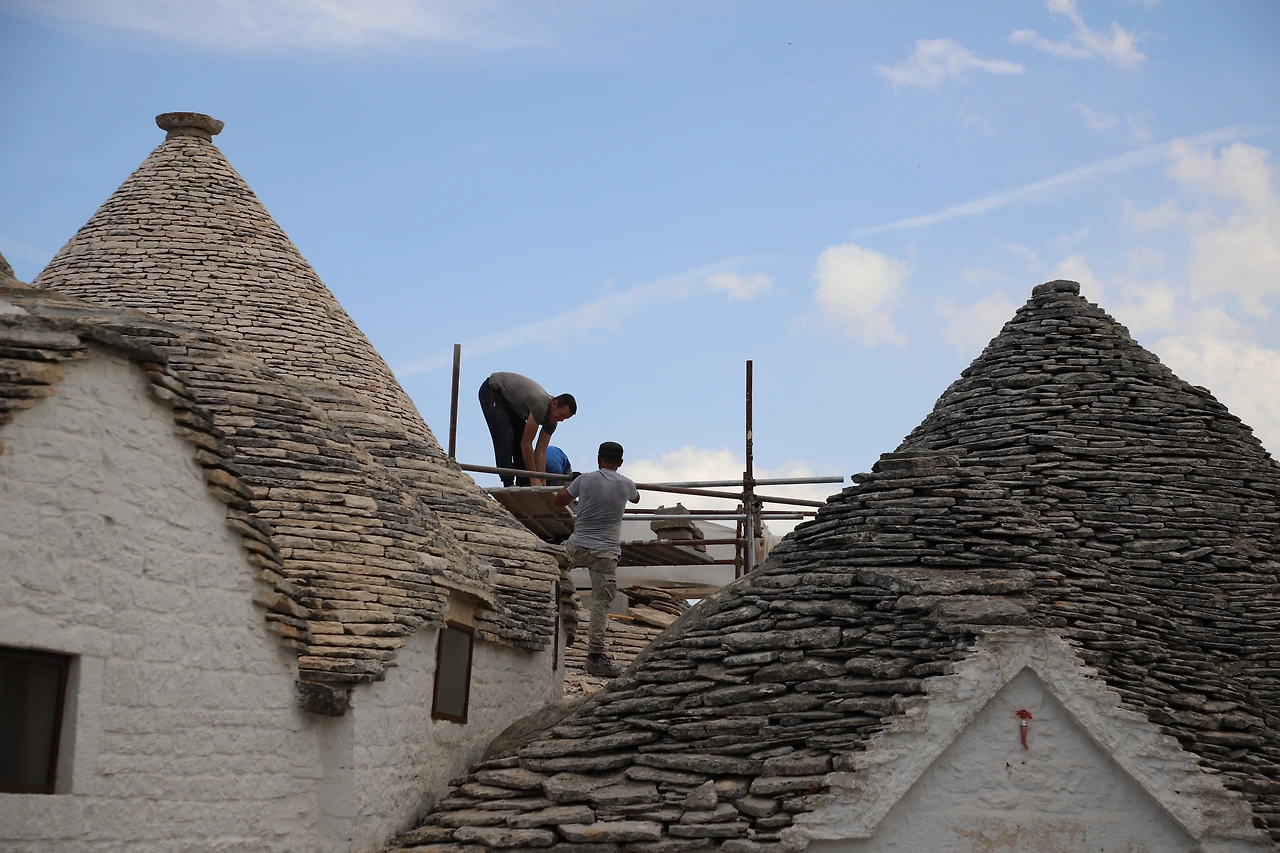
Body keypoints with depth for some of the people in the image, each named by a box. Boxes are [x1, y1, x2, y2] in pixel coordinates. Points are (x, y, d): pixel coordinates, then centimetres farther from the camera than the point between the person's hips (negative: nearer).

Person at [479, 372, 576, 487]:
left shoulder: (551, 421, -11)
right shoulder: (540, 405, -37)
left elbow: (541, 452, -8)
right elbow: (526, 443, -32)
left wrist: (543, 484, -12)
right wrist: (534, 478, -27)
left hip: (510, 402, 9)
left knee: (520, 438, -2)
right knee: (506, 436, -21)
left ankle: (523, 484, 1)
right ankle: (508, 484, -24)